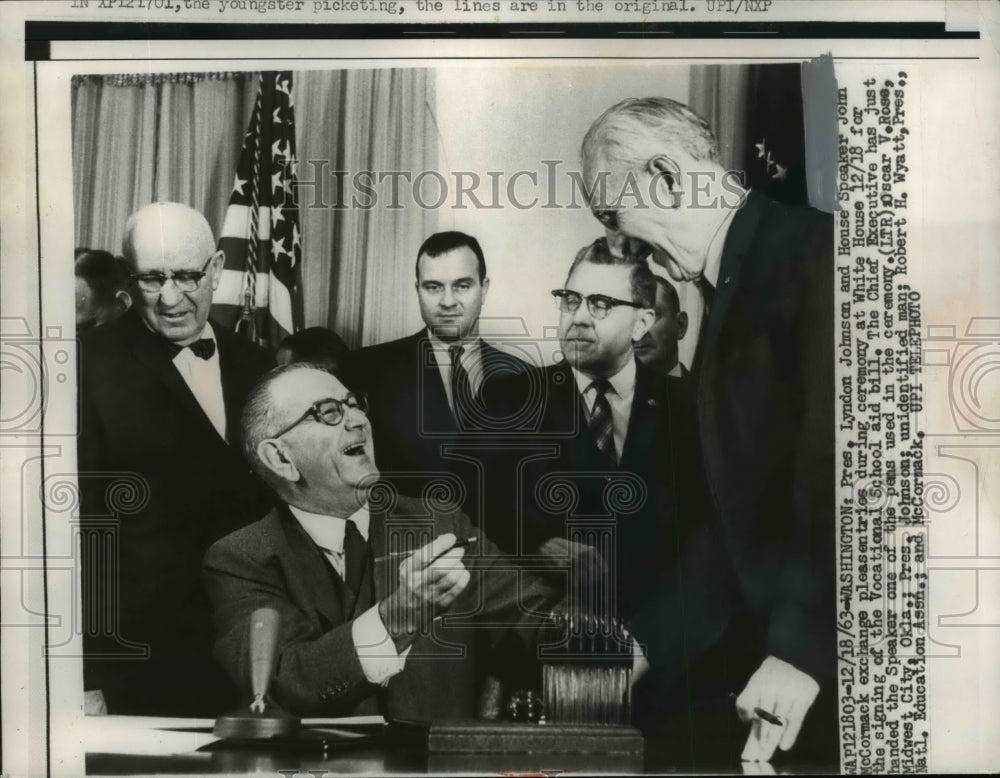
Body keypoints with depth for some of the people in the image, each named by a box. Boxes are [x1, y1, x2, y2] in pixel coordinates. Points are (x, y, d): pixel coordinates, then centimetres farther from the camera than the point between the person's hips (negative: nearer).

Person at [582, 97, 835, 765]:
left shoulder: (813, 251, -13)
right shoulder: (732, 287, 13)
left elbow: (834, 465, -21)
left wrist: (804, 643, -20)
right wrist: (650, 643, 12)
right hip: (770, 635, 8)